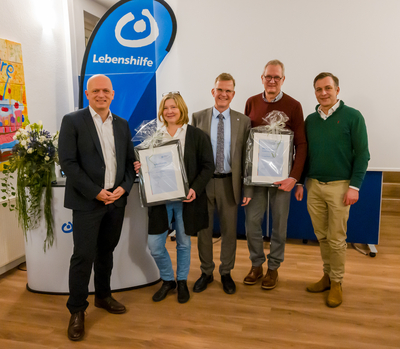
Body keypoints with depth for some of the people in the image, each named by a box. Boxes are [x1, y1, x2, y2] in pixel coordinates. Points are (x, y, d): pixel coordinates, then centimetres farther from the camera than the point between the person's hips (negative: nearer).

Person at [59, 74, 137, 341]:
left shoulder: (122, 124, 10)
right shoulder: (73, 121, -4)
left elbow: (130, 161, 11)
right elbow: (67, 162, -10)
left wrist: (124, 188, -6)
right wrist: (96, 192, -15)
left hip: (117, 200, 5)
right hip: (87, 201, -4)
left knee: (106, 252, 16)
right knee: (84, 256, 0)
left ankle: (103, 296, 34)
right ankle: (77, 310, 17)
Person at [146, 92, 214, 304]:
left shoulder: (197, 136, -1)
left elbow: (208, 166, -3)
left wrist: (195, 189, -16)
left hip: (186, 198, -2)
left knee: (183, 243, 12)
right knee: (154, 245, 3)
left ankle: (182, 282, 36)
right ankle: (167, 280, 30)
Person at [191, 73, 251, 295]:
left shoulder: (243, 121, 2)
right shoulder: (198, 118, 2)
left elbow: (246, 156, 1)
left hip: (229, 183, 0)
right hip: (203, 182, 0)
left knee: (229, 230, 11)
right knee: (203, 229, 12)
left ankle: (226, 273, 31)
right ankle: (206, 272, 31)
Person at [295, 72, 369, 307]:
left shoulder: (352, 116, -4)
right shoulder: (310, 120, 9)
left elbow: (362, 154, -5)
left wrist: (354, 186, -11)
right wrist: (300, 183, 11)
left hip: (339, 186, -4)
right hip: (314, 185, 4)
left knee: (336, 239, 3)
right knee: (322, 236, 12)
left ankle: (337, 282, 20)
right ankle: (328, 275, 29)